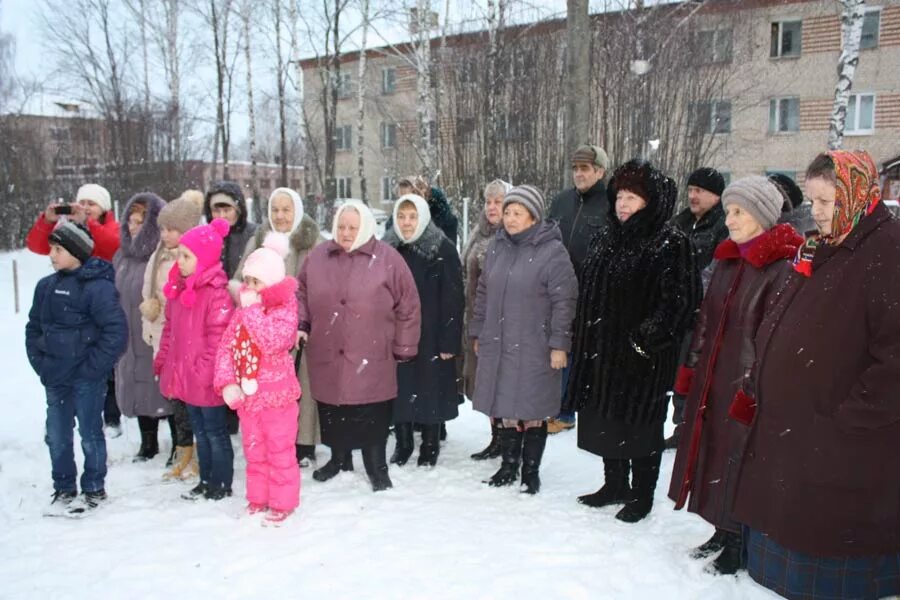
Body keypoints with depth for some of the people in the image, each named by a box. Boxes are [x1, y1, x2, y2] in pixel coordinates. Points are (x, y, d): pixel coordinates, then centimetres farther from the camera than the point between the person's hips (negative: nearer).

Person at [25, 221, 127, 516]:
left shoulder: (98, 286, -14)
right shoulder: (46, 286, 7)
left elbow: (116, 331, -18)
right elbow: (33, 328, 17)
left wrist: (92, 368, -15)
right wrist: (40, 364, 7)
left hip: (87, 379, -6)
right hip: (55, 378, 6)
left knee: (89, 435, 7)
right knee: (57, 436, 13)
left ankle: (94, 490, 23)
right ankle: (64, 490, 29)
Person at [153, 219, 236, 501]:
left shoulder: (216, 293, -19)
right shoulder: (178, 289, 7)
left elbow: (219, 338, -21)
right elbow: (170, 329, 16)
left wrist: (206, 372, -21)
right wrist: (163, 360, 15)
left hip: (206, 380, -8)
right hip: (186, 376, 8)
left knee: (215, 431, 6)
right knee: (199, 430, 19)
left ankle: (222, 484, 20)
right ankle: (206, 480, 32)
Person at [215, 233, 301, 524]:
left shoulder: (285, 310, -13)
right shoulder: (242, 311, 5)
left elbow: (272, 340, -31)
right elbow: (225, 347, 2)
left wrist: (252, 309, -24)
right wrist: (227, 383, -11)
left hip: (276, 394, -6)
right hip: (246, 395, 6)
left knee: (280, 451, 6)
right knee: (254, 450, 18)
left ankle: (282, 502, 20)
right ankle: (257, 499, 33)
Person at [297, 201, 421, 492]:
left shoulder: (386, 258, -6)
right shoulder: (318, 256, 5)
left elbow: (407, 305, -4)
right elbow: (300, 293, 17)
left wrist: (403, 348, -2)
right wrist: (300, 324, 3)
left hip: (370, 358, -3)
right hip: (327, 355, 4)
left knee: (372, 418, 3)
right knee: (332, 412, 16)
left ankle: (377, 468, 21)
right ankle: (339, 459, 37)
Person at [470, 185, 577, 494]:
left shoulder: (552, 251, -11)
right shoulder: (497, 246, 7)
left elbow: (564, 301, -12)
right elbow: (483, 293, 15)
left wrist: (559, 344, -14)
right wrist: (478, 333, 15)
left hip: (534, 349, -5)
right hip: (498, 345, 5)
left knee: (533, 411, 5)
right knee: (505, 407, 13)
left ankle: (531, 471, 22)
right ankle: (509, 465, 29)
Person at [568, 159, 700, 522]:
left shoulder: (671, 245, -12)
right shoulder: (607, 241, 12)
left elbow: (680, 302, -17)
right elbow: (589, 294, 17)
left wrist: (645, 341, -20)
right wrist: (584, 340, 13)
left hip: (644, 360, -7)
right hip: (602, 352, 8)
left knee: (641, 424, 6)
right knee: (605, 420, 16)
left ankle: (642, 496, 23)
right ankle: (615, 485, 35)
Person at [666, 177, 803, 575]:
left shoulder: (782, 268, -14)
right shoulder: (728, 261, 10)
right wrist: (691, 371, 14)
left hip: (747, 385, -8)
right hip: (713, 381, 8)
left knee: (739, 458, 3)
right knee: (714, 452, 15)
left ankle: (739, 545, 21)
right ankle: (724, 533, 33)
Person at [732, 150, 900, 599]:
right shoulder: (820, 252, 14)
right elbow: (776, 334, 19)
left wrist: (848, 419, -17)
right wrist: (756, 391, 13)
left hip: (847, 455, -8)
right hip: (785, 436, 8)